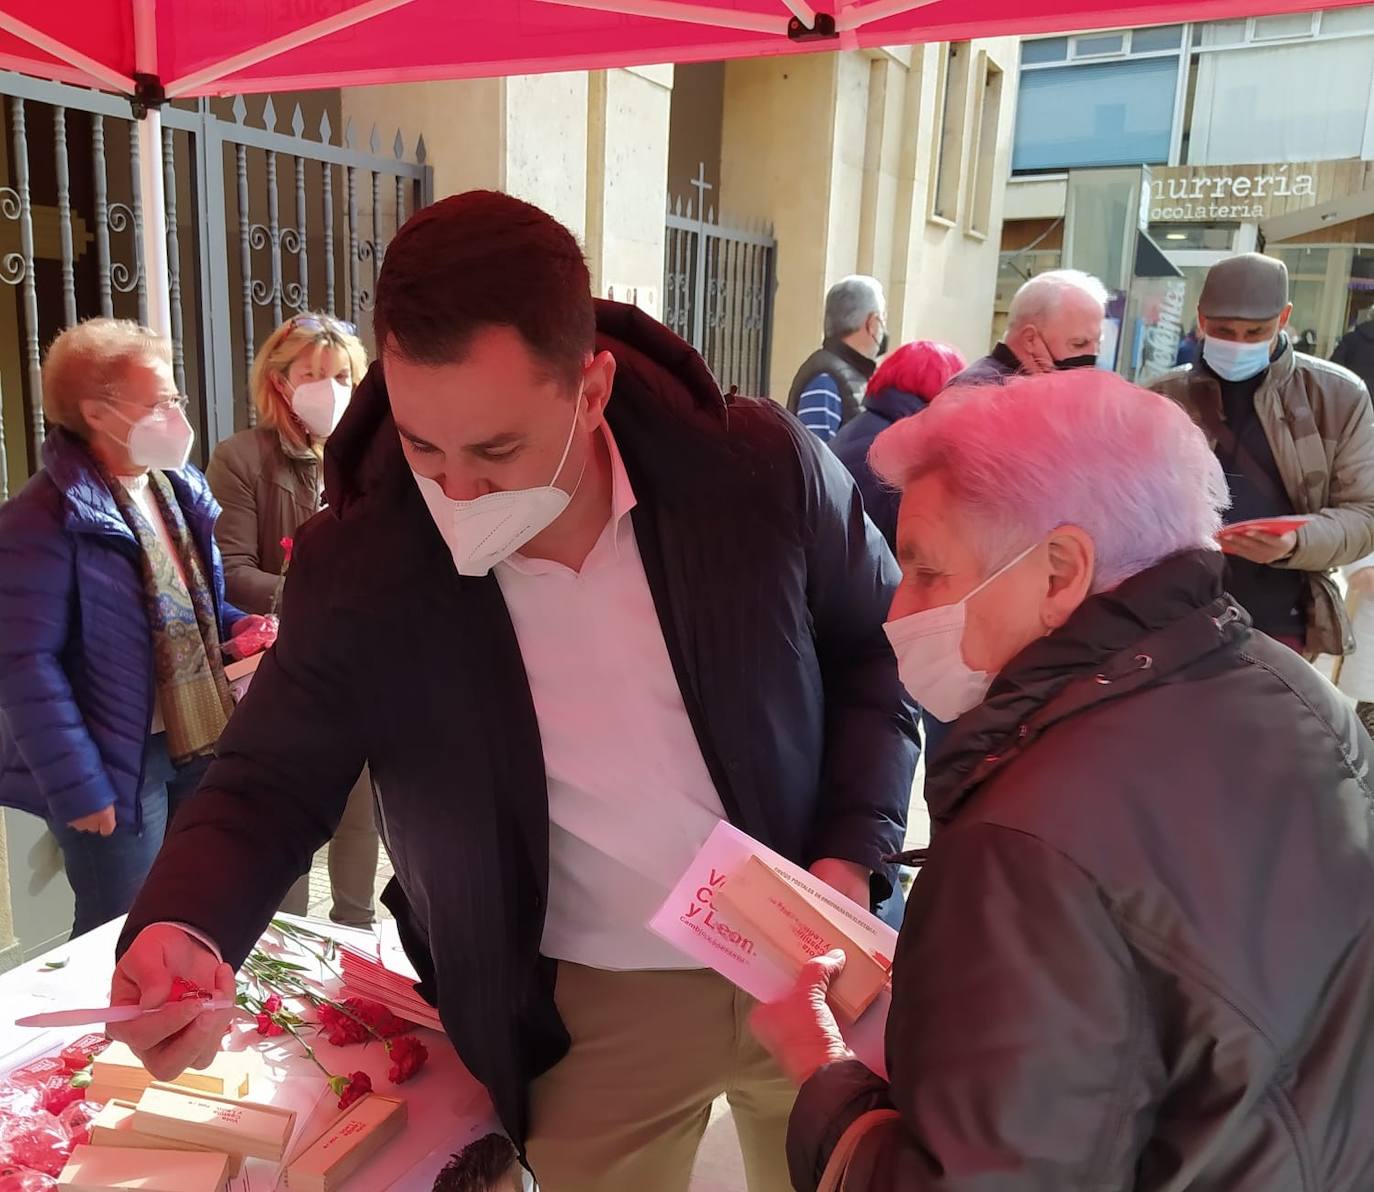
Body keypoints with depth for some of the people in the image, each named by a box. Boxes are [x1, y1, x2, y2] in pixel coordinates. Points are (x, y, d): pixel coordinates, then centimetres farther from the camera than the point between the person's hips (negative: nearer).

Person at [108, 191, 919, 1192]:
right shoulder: (352, 570, -17)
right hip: (589, 1011, -1)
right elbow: (272, 787, -6)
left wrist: (853, 854, -12)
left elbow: (880, 646, -2)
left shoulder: (763, 470, -18)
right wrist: (181, 933, -26)